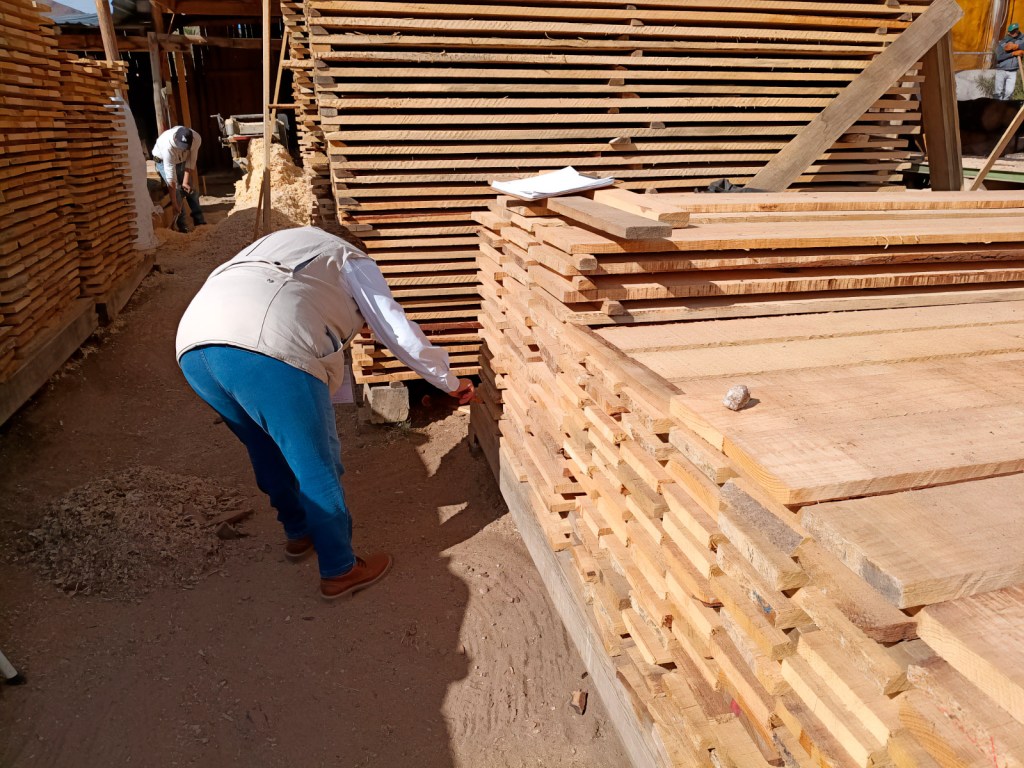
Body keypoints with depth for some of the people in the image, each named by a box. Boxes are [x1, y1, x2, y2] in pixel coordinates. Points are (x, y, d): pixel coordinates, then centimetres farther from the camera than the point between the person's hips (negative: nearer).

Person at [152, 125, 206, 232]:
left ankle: (200, 221, 11)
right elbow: (171, 177, -42)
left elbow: (191, 161, -19)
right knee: (176, 189, -17)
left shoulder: (196, 139, -33)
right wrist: (175, 205, -41)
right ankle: (181, 225, -12)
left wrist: (185, 181, -23)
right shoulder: (168, 145, -43)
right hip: (163, 160, -4)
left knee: (191, 189, 2)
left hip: (181, 160, 4)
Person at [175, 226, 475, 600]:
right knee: (317, 461, 10)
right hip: (268, 347, -7)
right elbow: (399, 332, 16)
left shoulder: (273, 245, 40)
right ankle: (340, 570, 25)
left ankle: (298, 533, 46)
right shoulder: (352, 260, 22)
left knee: (267, 448, 28)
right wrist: (451, 383, 30)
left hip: (193, 339, 8)